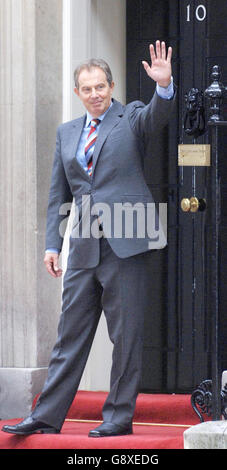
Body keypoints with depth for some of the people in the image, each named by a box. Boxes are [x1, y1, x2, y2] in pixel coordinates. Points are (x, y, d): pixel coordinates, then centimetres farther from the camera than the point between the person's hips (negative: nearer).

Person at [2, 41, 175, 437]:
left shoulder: (132, 118, 5)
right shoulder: (67, 133, 17)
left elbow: (157, 115, -18)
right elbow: (58, 194, 18)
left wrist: (164, 85, -39)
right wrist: (52, 244, 10)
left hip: (125, 243, -4)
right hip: (84, 248, 5)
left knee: (126, 334, -1)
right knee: (70, 334, 7)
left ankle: (119, 416, 6)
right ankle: (47, 417, 9)